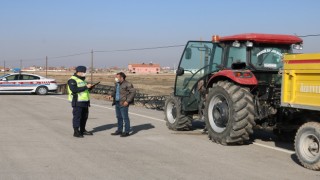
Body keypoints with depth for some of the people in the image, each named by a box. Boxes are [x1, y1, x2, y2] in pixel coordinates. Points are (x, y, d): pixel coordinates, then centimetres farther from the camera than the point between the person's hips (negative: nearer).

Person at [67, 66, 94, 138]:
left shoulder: (82, 79, 18)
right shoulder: (72, 80, -11)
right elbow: (74, 90, -24)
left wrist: (89, 87, 5)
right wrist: (86, 87, -24)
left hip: (85, 101, 9)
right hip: (77, 102, -9)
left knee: (84, 116, 13)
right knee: (77, 116, -6)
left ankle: (83, 130, 25)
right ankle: (76, 132, -1)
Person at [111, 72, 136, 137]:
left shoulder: (127, 84, -13)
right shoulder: (117, 84, 13)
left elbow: (133, 92, -16)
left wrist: (127, 101, -19)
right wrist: (112, 95, 9)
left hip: (123, 104, -9)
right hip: (117, 103, 9)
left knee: (125, 118, -3)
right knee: (119, 117, 14)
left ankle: (126, 132, 3)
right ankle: (119, 130, 24)